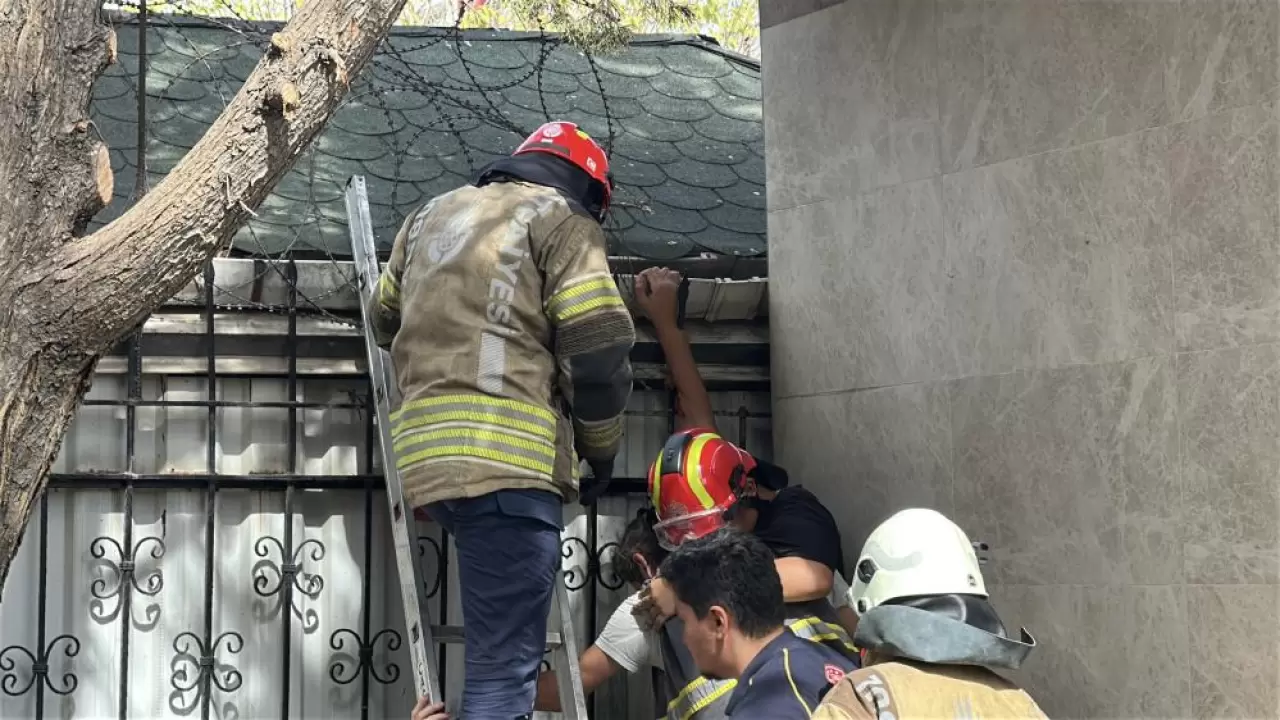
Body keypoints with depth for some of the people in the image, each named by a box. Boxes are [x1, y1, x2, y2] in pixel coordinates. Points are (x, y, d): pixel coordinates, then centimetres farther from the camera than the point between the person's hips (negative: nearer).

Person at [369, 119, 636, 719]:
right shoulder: (560, 218, 7)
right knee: (505, 664, -12)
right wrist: (601, 446, 10)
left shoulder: (432, 215, 28)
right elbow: (598, 343, -5)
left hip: (426, 455, 9)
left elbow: (384, 318, 39)